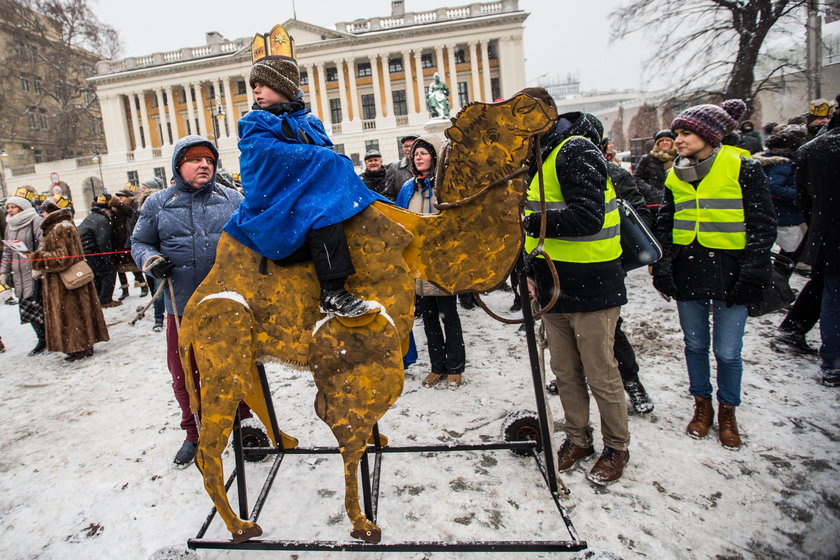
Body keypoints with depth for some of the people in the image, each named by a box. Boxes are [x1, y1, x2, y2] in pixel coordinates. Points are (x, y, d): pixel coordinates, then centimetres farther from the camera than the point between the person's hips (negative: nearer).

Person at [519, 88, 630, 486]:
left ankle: (616, 447, 27)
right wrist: (533, 270, 14)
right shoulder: (539, 158, 16)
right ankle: (578, 439, 34)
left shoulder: (576, 151, -13)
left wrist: (532, 223, -20)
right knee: (565, 373, 16)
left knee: (600, 375, 6)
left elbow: (588, 216, -25)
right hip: (554, 286, 9)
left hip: (591, 285, -8)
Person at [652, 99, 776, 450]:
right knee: (695, 344, 13)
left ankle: (727, 413, 25)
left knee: (727, 352, 2)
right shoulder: (676, 177, 9)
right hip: (688, 272, 4)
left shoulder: (743, 169, -4)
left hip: (729, 272, -4)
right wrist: (662, 268, 5)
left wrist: (752, 275, -10)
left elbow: (762, 226, -3)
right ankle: (702, 405, 32)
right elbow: (664, 226, 13)